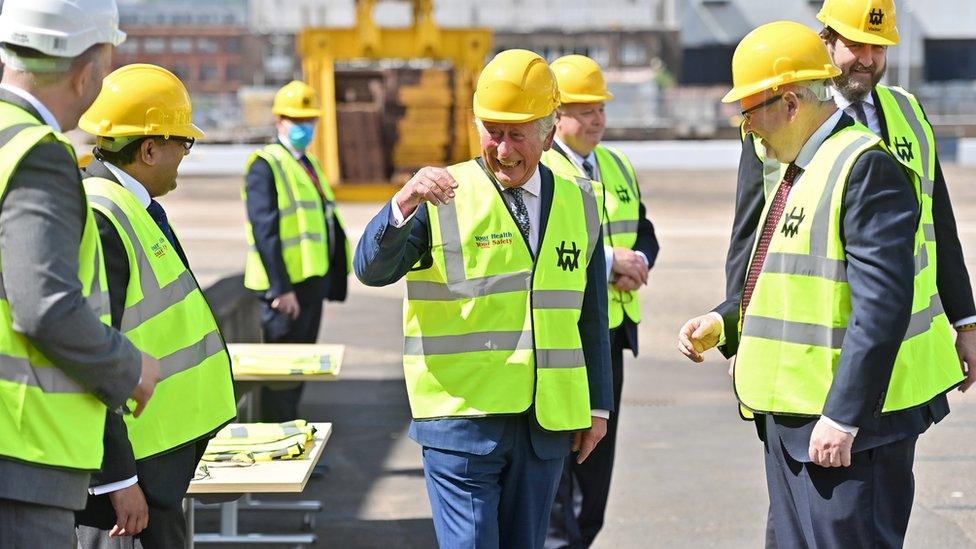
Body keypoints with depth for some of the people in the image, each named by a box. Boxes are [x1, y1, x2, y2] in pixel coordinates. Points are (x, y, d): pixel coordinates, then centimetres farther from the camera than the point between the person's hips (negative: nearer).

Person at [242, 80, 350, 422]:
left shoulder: (310, 164, 17)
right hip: (285, 284, -9)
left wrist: (331, 280, 14)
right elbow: (264, 232, -18)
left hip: (313, 278, 9)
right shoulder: (265, 165, -11)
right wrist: (280, 288, -22)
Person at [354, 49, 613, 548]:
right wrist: (404, 204, -31)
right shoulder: (444, 197, -1)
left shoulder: (578, 203, 11)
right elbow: (372, 269, -14)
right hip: (461, 417, -4)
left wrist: (598, 406, 15)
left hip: (546, 423, 4)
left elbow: (591, 314, 16)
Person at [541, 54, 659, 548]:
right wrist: (607, 260, -21)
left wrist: (637, 262, -4)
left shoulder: (617, 166, 16)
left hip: (611, 328, 8)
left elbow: (644, 233, 19)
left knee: (599, 448, 14)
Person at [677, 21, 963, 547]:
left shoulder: (868, 167, -17)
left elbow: (881, 304, -23)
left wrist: (843, 416, -25)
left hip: (845, 425, -10)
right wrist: (723, 322, 10)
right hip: (791, 416, 10)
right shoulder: (798, 171, 15)